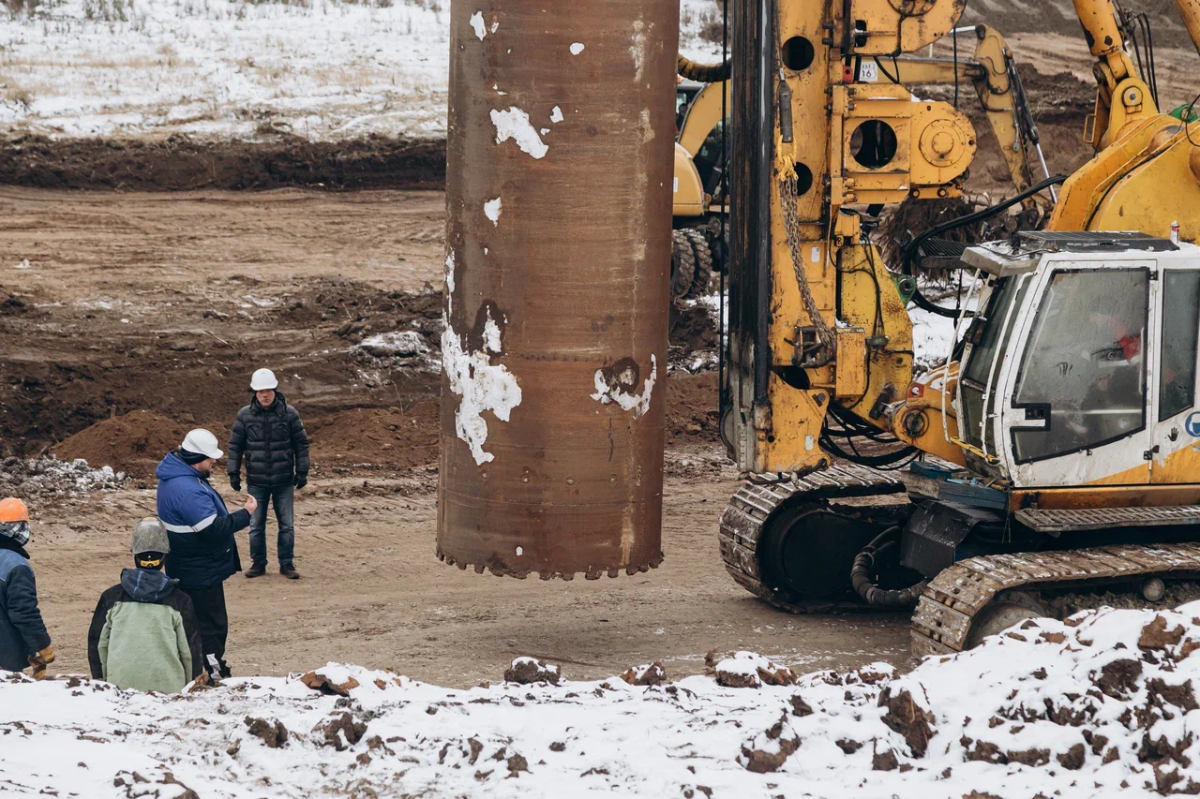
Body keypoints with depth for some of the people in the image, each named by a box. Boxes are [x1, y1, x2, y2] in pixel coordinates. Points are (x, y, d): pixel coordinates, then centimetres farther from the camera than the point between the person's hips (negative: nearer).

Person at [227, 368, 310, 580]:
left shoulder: (289, 414, -4)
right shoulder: (245, 415, -2)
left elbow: (301, 443, 2)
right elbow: (235, 445, 4)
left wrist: (302, 471, 0)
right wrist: (233, 473, 2)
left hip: (284, 481, 0)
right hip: (256, 482, 1)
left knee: (287, 524, 4)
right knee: (256, 525, 6)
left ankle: (287, 564, 14)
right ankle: (258, 563, 17)